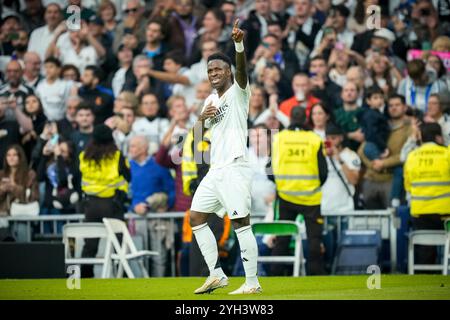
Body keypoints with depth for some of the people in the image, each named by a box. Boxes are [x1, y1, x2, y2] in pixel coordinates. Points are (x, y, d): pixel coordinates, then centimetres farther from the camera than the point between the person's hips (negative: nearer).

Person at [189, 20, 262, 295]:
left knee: (241, 223, -11)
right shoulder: (211, 99, 19)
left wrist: (239, 44, -44)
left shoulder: (238, 92, -3)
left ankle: (252, 283, -9)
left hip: (235, 167, -9)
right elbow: (197, 135, 20)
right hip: (216, 170, 9)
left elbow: (241, 69, -25)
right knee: (196, 217, 8)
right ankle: (217, 275, 12)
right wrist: (203, 118, -2)